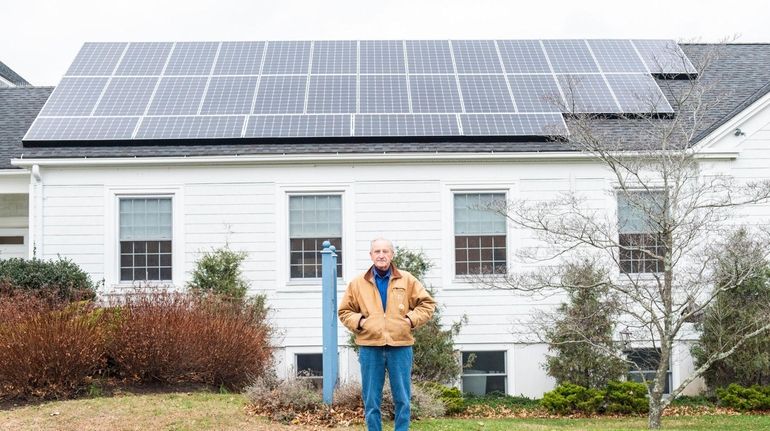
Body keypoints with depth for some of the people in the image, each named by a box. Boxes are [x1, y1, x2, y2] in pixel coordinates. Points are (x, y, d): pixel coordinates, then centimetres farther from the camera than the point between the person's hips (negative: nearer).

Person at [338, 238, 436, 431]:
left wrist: (411, 319, -3)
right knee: (371, 400, 4)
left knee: (402, 399, 3)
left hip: (400, 347, 0)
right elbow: (344, 311, 15)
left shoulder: (407, 280, 6)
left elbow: (427, 303, 10)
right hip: (370, 348, 0)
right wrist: (358, 321, -2)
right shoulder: (357, 283, 7)